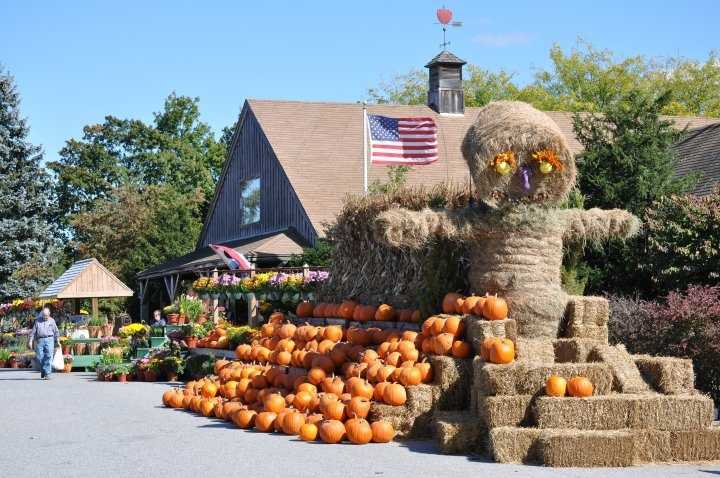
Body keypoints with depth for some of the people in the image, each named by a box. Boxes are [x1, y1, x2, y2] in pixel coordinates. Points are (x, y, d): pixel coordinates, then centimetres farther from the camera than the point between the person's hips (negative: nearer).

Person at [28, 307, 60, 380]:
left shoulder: (52, 321, 11)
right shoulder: (38, 320, 8)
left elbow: (56, 332, 16)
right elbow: (33, 331, 7)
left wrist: (58, 342, 14)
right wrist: (30, 341, 0)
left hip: (49, 340, -1)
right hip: (40, 340, 1)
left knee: (48, 357, -10)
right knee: (40, 357, 1)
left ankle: (47, 374, -12)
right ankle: (43, 371, 24)